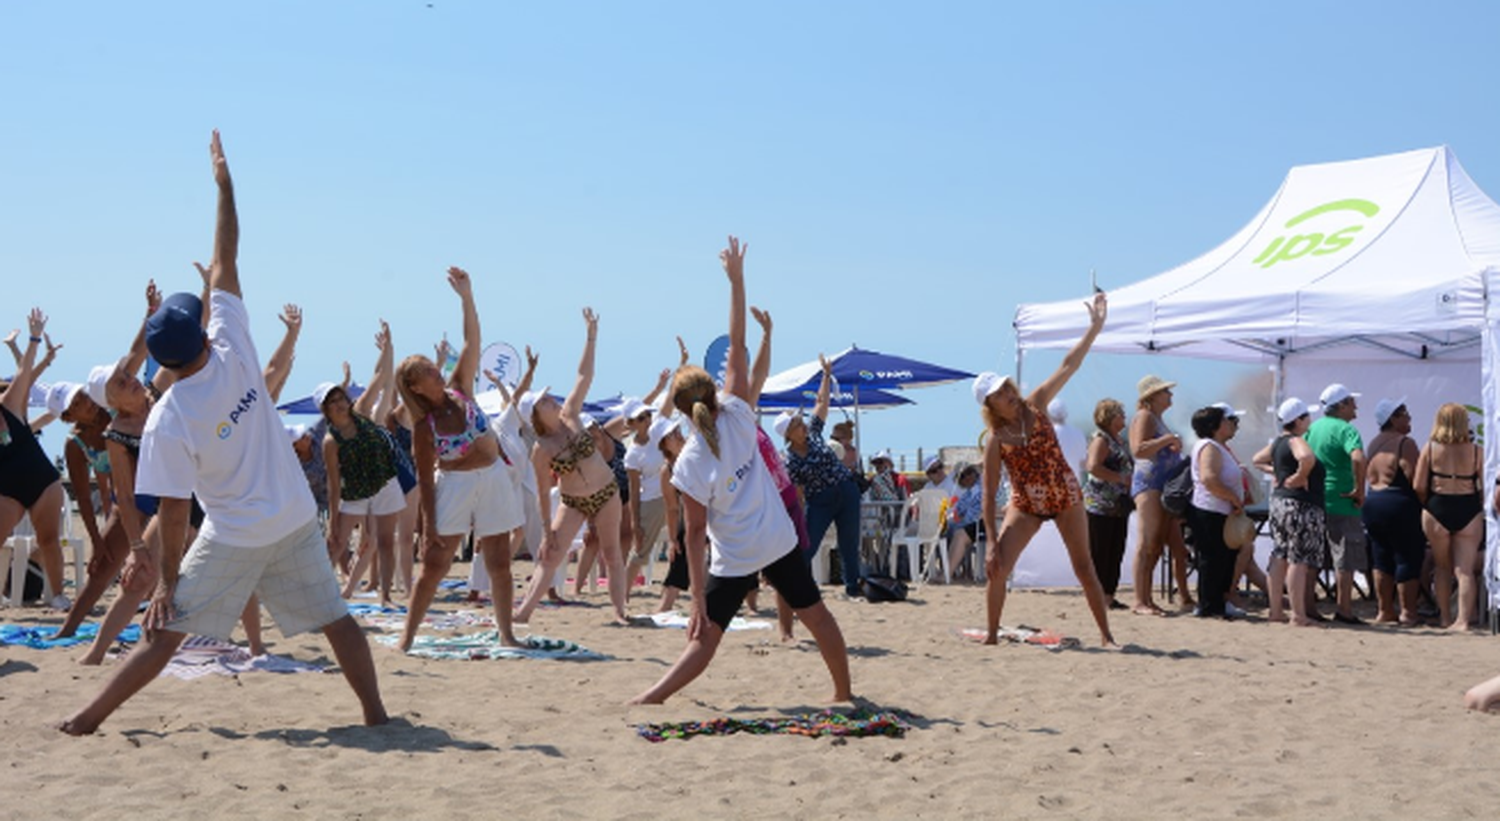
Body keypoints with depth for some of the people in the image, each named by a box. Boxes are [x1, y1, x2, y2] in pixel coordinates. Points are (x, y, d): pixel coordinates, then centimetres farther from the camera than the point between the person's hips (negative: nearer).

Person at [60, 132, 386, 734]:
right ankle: (376, 712, 10)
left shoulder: (166, 420, -16)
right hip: (297, 521, 3)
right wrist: (225, 186, 4)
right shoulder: (233, 350, -10)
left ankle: (90, 718, 11)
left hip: (234, 539, -3)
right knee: (334, 618, 10)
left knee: (167, 630, 4)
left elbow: (173, 510, -13)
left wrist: (168, 578, -4)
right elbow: (225, 264, -2)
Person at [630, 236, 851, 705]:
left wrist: (698, 598, -10)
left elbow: (695, 532, -14)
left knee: (704, 635, 4)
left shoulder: (689, 464, -14)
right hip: (780, 543, 3)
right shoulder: (737, 416, -8)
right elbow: (737, 346, -4)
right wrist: (736, 280, -2)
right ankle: (845, 694, 25)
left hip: (733, 561, -3)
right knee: (816, 615, 17)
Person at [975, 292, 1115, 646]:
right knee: (996, 569, -11)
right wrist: (993, 543, -15)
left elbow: (1068, 366, -11)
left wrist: (1095, 328, -18)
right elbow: (989, 494, -11)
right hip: (1025, 506, -1)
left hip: (1066, 496, 1)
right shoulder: (995, 441, -11)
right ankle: (992, 634, 6)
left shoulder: (1035, 406, -6)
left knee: (1084, 567, 4)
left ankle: (1106, 634, 13)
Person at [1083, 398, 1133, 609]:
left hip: (1119, 506, 9)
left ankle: (1109, 595, 12)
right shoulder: (1101, 439, -8)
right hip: (1101, 505, -9)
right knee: (1099, 553, -5)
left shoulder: (1120, 441, 19)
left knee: (1116, 552, 7)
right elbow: (1093, 466, -22)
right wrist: (1121, 478, -19)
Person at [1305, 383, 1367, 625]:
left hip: (1315, 500, 8)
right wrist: (1359, 490, -21)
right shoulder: (1345, 429, -14)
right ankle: (1344, 611, 1)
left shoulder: (1315, 427, 11)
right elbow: (1358, 458, -31)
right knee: (1346, 558, 0)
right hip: (1341, 502, -8)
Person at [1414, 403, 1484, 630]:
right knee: (1465, 570, 1)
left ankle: (1445, 618, 18)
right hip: (1469, 511, 0)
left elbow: (1419, 487, -5)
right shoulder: (1476, 451, -3)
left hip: (1437, 510, 0)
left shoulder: (1430, 448, -4)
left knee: (1443, 567, 16)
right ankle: (1463, 620, -8)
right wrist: (1478, 503, 14)